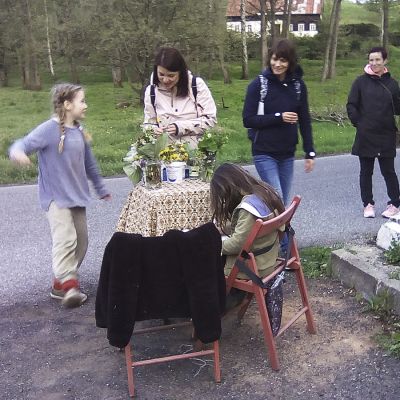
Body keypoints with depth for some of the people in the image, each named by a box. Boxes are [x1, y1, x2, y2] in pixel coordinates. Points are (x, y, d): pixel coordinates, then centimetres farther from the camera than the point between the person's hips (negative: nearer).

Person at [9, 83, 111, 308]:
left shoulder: (80, 132, 8)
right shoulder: (50, 129, -13)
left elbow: (90, 164, 19)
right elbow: (23, 145, -21)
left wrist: (102, 189, 27)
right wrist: (18, 153, -46)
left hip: (77, 197, 8)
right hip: (56, 197, -7)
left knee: (81, 241, 9)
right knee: (66, 239, -18)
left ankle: (61, 282, 22)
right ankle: (68, 285, -13)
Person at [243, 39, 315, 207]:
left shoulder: (298, 85, 4)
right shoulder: (259, 84, -6)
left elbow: (305, 121, 9)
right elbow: (248, 120, -9)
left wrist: (310, 153, 5)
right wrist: (278, 117, -17)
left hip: (287, 155, 4)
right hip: (265, 154, -4)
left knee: (283, 204, 9)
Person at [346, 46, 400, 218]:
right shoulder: (361, 82, -1)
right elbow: (351, 106, 1)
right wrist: (359, 123, -6)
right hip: (365, 136, 0)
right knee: (366, 172, 8)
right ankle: (368, 204, 21)